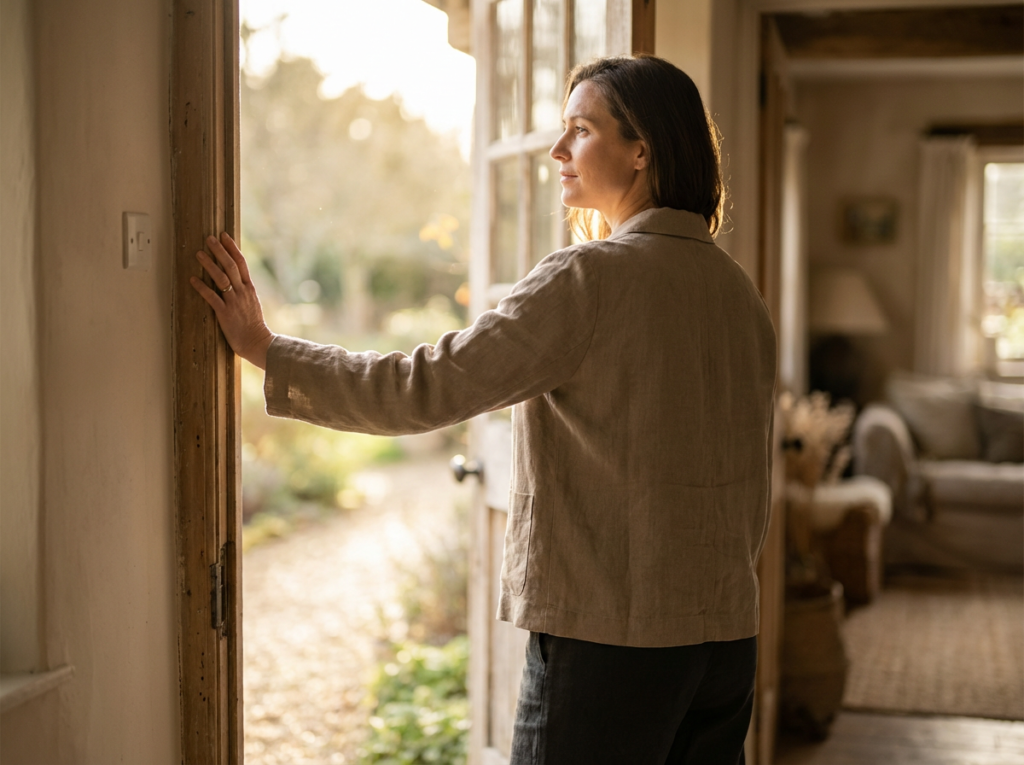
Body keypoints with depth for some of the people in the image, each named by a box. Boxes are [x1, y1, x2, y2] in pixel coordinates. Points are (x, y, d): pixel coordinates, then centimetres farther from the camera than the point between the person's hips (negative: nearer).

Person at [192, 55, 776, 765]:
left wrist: (265, 347, -12)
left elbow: (428, 387, -19)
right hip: (730, 633, 8)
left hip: (610, 635, -7)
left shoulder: (590, 278, -15)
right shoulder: (739, 290, 8)